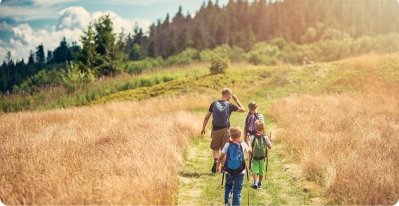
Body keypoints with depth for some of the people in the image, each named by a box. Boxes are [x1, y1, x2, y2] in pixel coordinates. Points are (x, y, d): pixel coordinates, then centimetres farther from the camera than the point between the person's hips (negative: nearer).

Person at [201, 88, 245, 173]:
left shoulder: (214, 104, -2)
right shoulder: (229, 105, -8)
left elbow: (207, 117, 1)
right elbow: (243, 110, 4)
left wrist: (203, 128, 10)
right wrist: (237, 100, 13)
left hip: (216, 129, 1)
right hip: (225, 130, -1)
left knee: (215, 148, 13)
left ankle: (216, 161, -12)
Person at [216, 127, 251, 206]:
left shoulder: (227, 145, -6)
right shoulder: (243, 145, -6)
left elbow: (221, 157, -1)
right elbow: (249, 150, 14)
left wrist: (218, 166, 13)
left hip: (229, 171, 1)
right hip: (240, 172, -1)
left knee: (228, 186, 22)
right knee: (237, 189, 5)